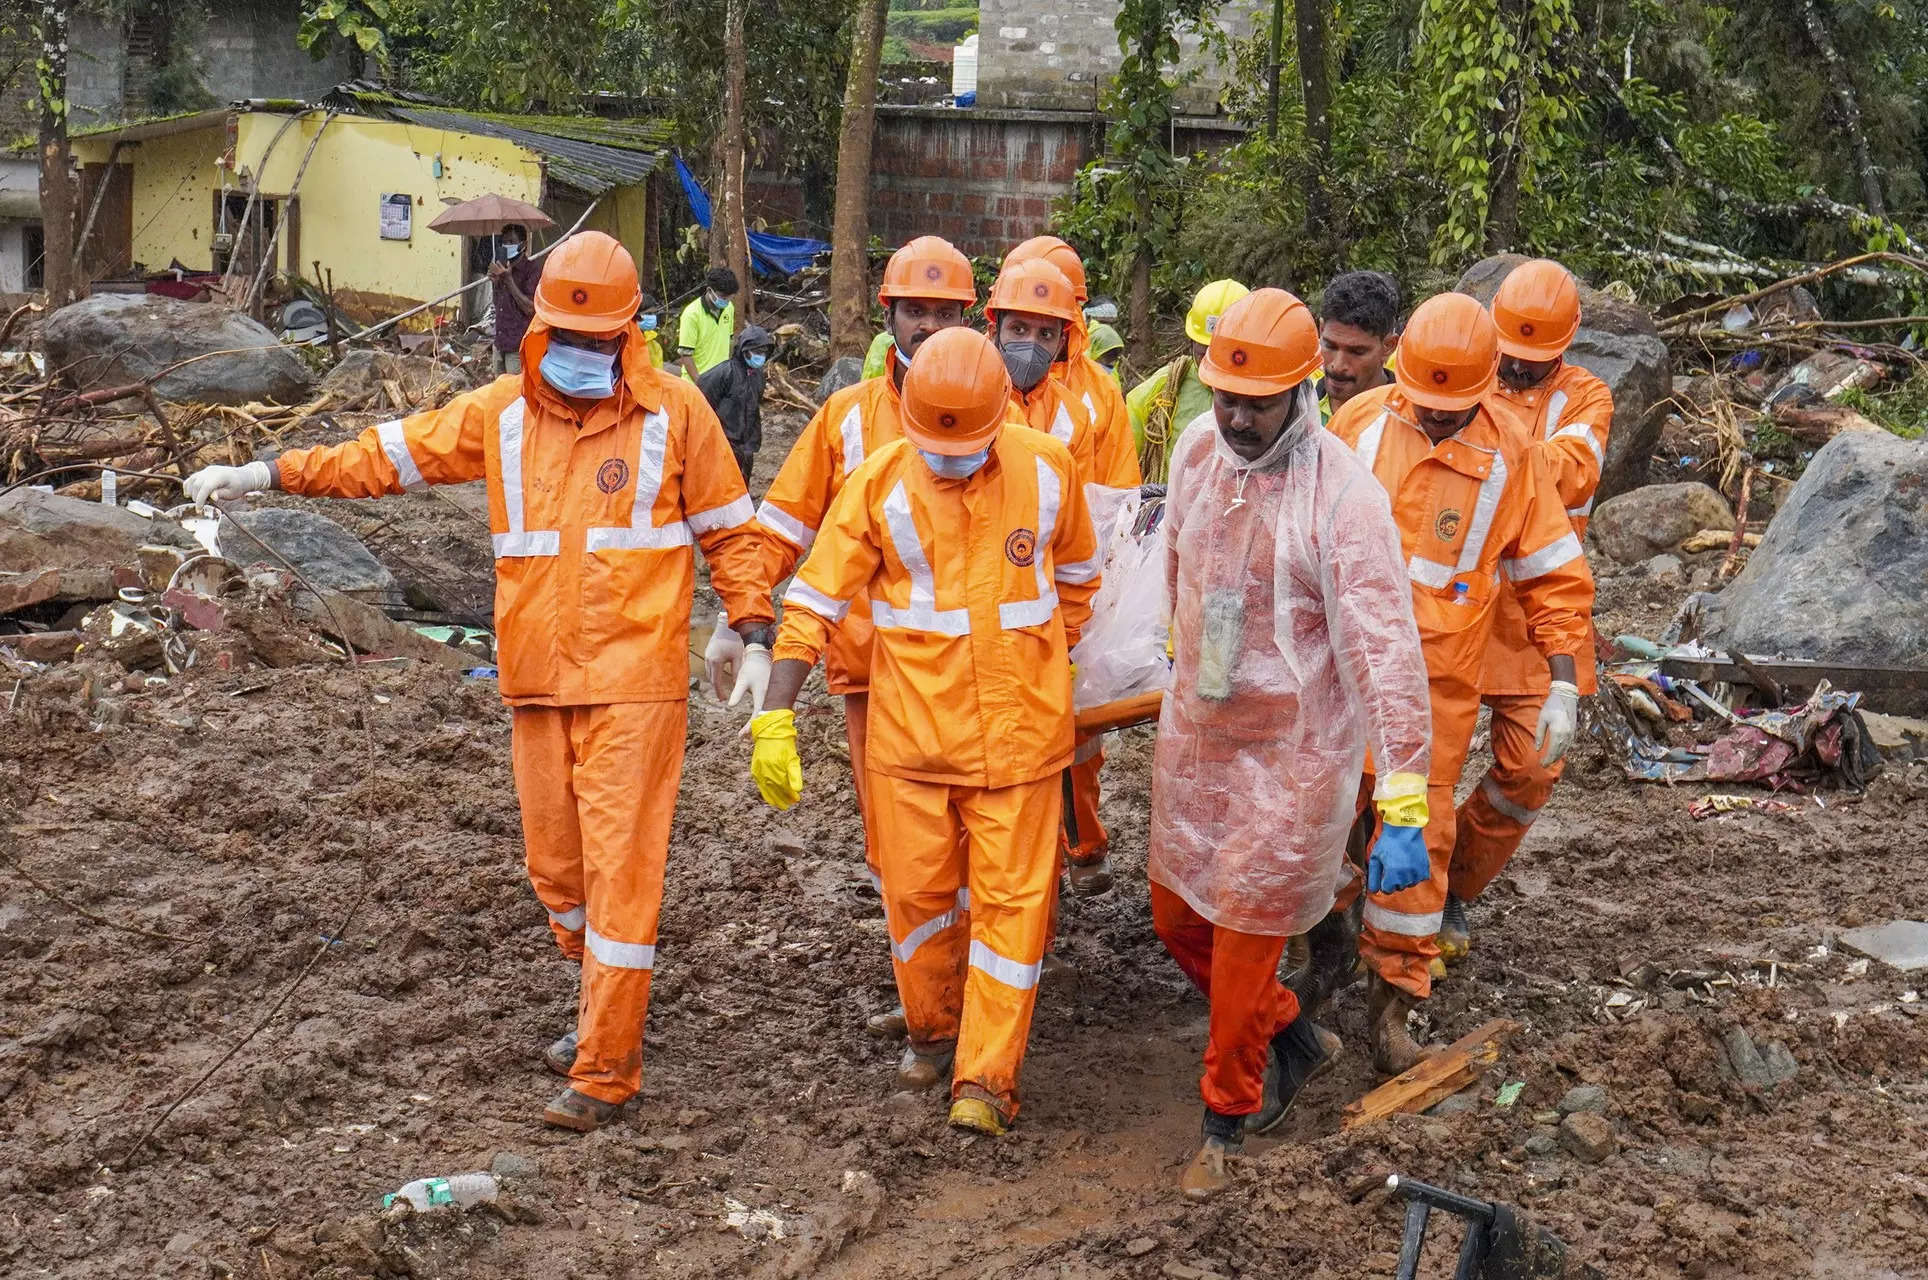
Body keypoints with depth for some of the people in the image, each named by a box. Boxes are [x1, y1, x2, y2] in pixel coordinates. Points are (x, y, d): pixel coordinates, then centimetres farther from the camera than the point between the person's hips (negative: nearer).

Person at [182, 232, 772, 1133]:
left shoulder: (674, 411, -1)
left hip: (634, 685, -4)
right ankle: (607, 1011, 34)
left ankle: (605, 1069, 1)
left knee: (619, 868, -6)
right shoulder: (501, 412, 7)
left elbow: (726, 528, 5)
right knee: (554, 866, 13)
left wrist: (754, 634, -1)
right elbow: (388, 455, 10)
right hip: (538, 685, 5)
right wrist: (264, 475, 5)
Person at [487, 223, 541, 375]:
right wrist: (495, 282, 2)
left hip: (518, 347, -8)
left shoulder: (532, 270, -11)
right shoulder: (503, 269, 13)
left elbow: (530, 308, -18)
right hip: (500, 344, 8)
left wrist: (508, 280, -18)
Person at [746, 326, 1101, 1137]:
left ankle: (986, 1078, 6)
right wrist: (775, 720, -12)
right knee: (917, 890, 9)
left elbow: (1076, 577, 13)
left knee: (1010, 896, 0)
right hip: (909, 728, 0)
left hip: (1016, 728, 0)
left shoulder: (1047, 469, -4)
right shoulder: (880, 482, -8)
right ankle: (933, 1031, 33)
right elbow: (815, 600, -7)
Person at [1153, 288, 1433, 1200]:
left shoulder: (1343, 498, -25)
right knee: (1177, 917, 17)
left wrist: (1404, 812, -31)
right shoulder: (1198, 451, -6)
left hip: (1292, 751, -6)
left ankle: (1228, 1116, 27)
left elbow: (1386, 655, -27)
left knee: (1244, 940, 4)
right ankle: (1293, 1039, 41)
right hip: (1194, 731, 6)